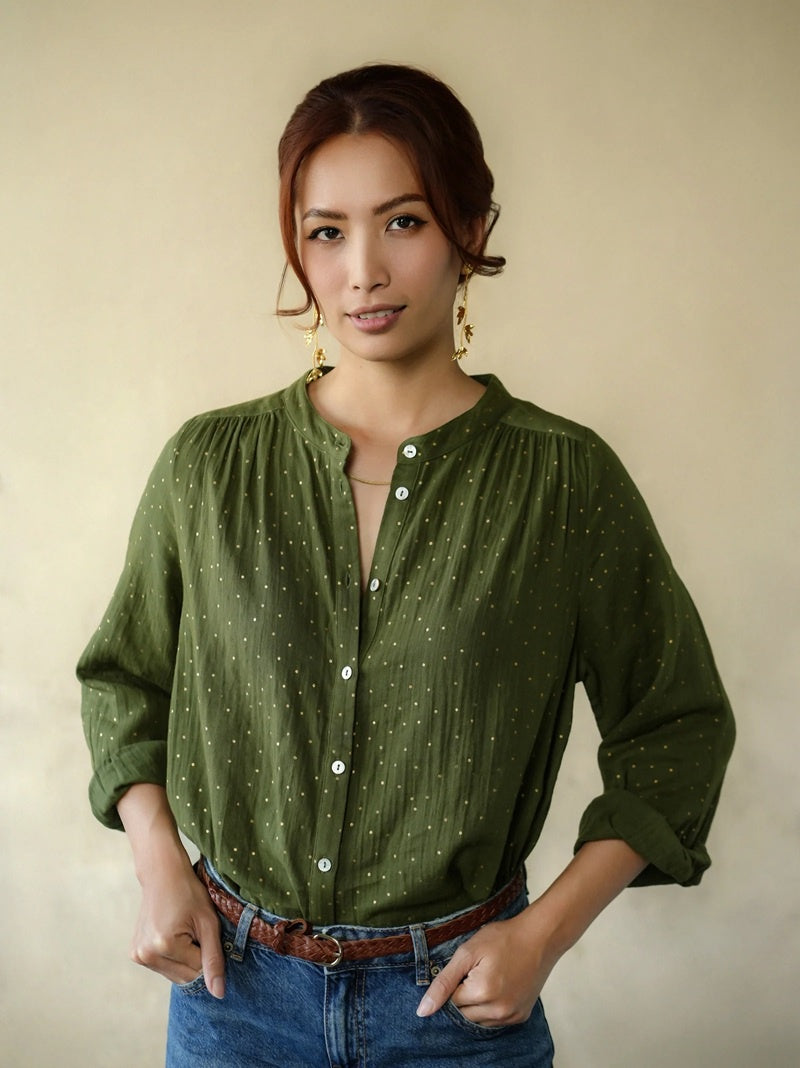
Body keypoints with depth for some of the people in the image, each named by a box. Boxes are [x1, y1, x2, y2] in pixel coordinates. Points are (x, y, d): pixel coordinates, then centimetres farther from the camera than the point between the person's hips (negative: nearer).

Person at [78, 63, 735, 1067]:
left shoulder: (565, 479, -11)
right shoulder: (208, 465, -5)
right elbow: (124, 676, 10)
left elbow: (676, 726, -1)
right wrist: (157, 862, -3)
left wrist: (548, 928, -9)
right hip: (233, 982, 2)